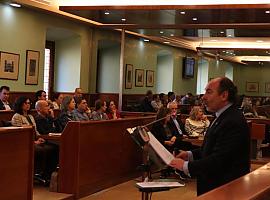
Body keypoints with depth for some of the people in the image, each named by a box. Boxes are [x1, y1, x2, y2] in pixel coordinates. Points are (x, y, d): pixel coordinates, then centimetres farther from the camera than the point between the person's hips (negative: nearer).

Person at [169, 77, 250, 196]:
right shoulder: (223, 116, 9)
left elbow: (218, 160, -26)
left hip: (225, 189, -9)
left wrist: (186, 166, -21)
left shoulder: (233, 122, -24)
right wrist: (190, 155, 5)